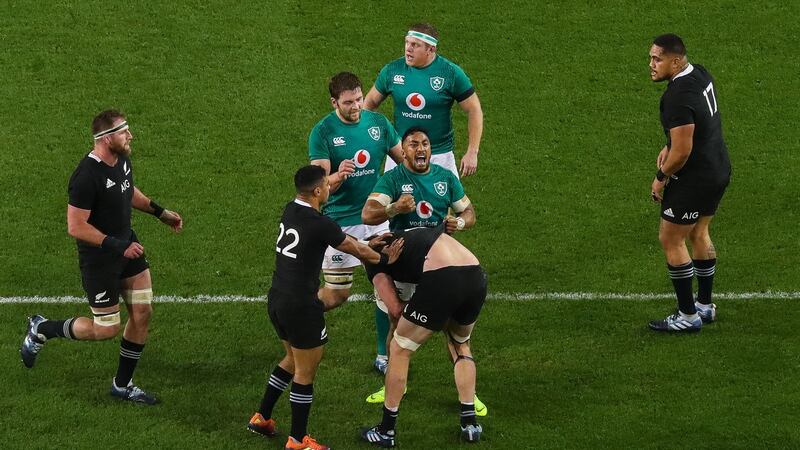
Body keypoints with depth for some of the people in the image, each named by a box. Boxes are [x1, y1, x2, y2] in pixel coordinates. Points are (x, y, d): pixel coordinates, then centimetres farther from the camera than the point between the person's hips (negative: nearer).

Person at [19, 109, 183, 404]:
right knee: (107, 329, 2)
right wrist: (117, 246, -26)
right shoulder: (87, 177, -30)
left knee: (142, 314, 7)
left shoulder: (122, 160, -2)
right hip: (99, 259, -8)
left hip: (127, 246, 8)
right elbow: (76, 227, -27)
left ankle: (123, 384, 23)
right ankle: (41, 329, 24)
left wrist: (160, 212, 22)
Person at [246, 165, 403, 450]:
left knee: (293, 359, 27)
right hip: (300, 307, -9)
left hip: (276, 300, 9)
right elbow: (356, 250, -5)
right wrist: (383, 259, 13)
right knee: (305, 372, 5)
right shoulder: (320, 225, -20)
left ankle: (262, 417, 32)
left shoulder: (290, 211, 5)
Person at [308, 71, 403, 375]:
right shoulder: (323, 131, -11)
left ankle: (384, 356, 12)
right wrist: (339, 176, -36)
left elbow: (405, 159, 12)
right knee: (336, 295, 0)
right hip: (340, 221, -4)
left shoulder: (378, 123, 1)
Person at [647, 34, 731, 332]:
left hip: (694, 179, -10)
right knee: (699, 234, 23)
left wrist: (661, 178, -11)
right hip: (719, 170, 10)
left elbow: (681, 152, -27)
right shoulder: (700, 74, 1)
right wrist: (670, 146, 11)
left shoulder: (678, 98, -29)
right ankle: (705, 305, 34)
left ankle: (688, 316, 10)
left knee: (671, 240, 4)